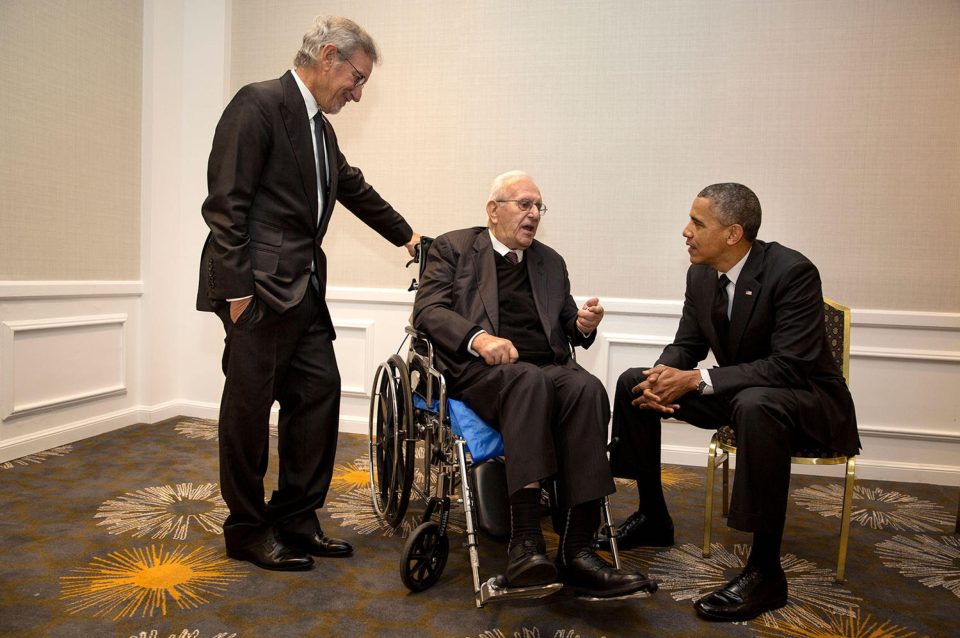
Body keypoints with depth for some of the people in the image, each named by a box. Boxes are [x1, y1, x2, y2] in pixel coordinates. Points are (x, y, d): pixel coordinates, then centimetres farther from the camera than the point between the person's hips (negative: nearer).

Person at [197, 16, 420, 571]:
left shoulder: (321, 127, 17)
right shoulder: (258, 104, -8)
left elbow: (355, 188, 30)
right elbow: (226, 202, -14)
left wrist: (406, 236, 34)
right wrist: (237, 289, -18)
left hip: (303, 288, 9)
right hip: (259, 287, -9)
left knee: (319, 392, 8)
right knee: (250, 406, 1)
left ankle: (295, 518, 21)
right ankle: (247, 529, 18)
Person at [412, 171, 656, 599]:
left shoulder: (551, 262, 25)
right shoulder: (453, 248, 11)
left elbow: (568, 325, 27)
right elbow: (427, 309, -3)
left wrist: (584, 325, 1)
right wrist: (478, 337, -22)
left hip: (548, 369, 4)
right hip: (479, 370, -4)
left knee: (587, 388, -31)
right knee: (530, 379, -38)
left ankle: (576, 550, -34)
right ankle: (525, 542, -41)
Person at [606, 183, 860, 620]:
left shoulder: (792, 272, -24)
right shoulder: (700, 274, -3)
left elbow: (789, 366, -30)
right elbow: (687, 345, 5)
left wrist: (696, 380, -33)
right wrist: (664, 375, -19)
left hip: (807, 396, -7)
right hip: (737, 392, 8)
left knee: (754, 404, -42)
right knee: (634, 383, -1)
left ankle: (765, 570, -27)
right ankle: (653, 517, 11)